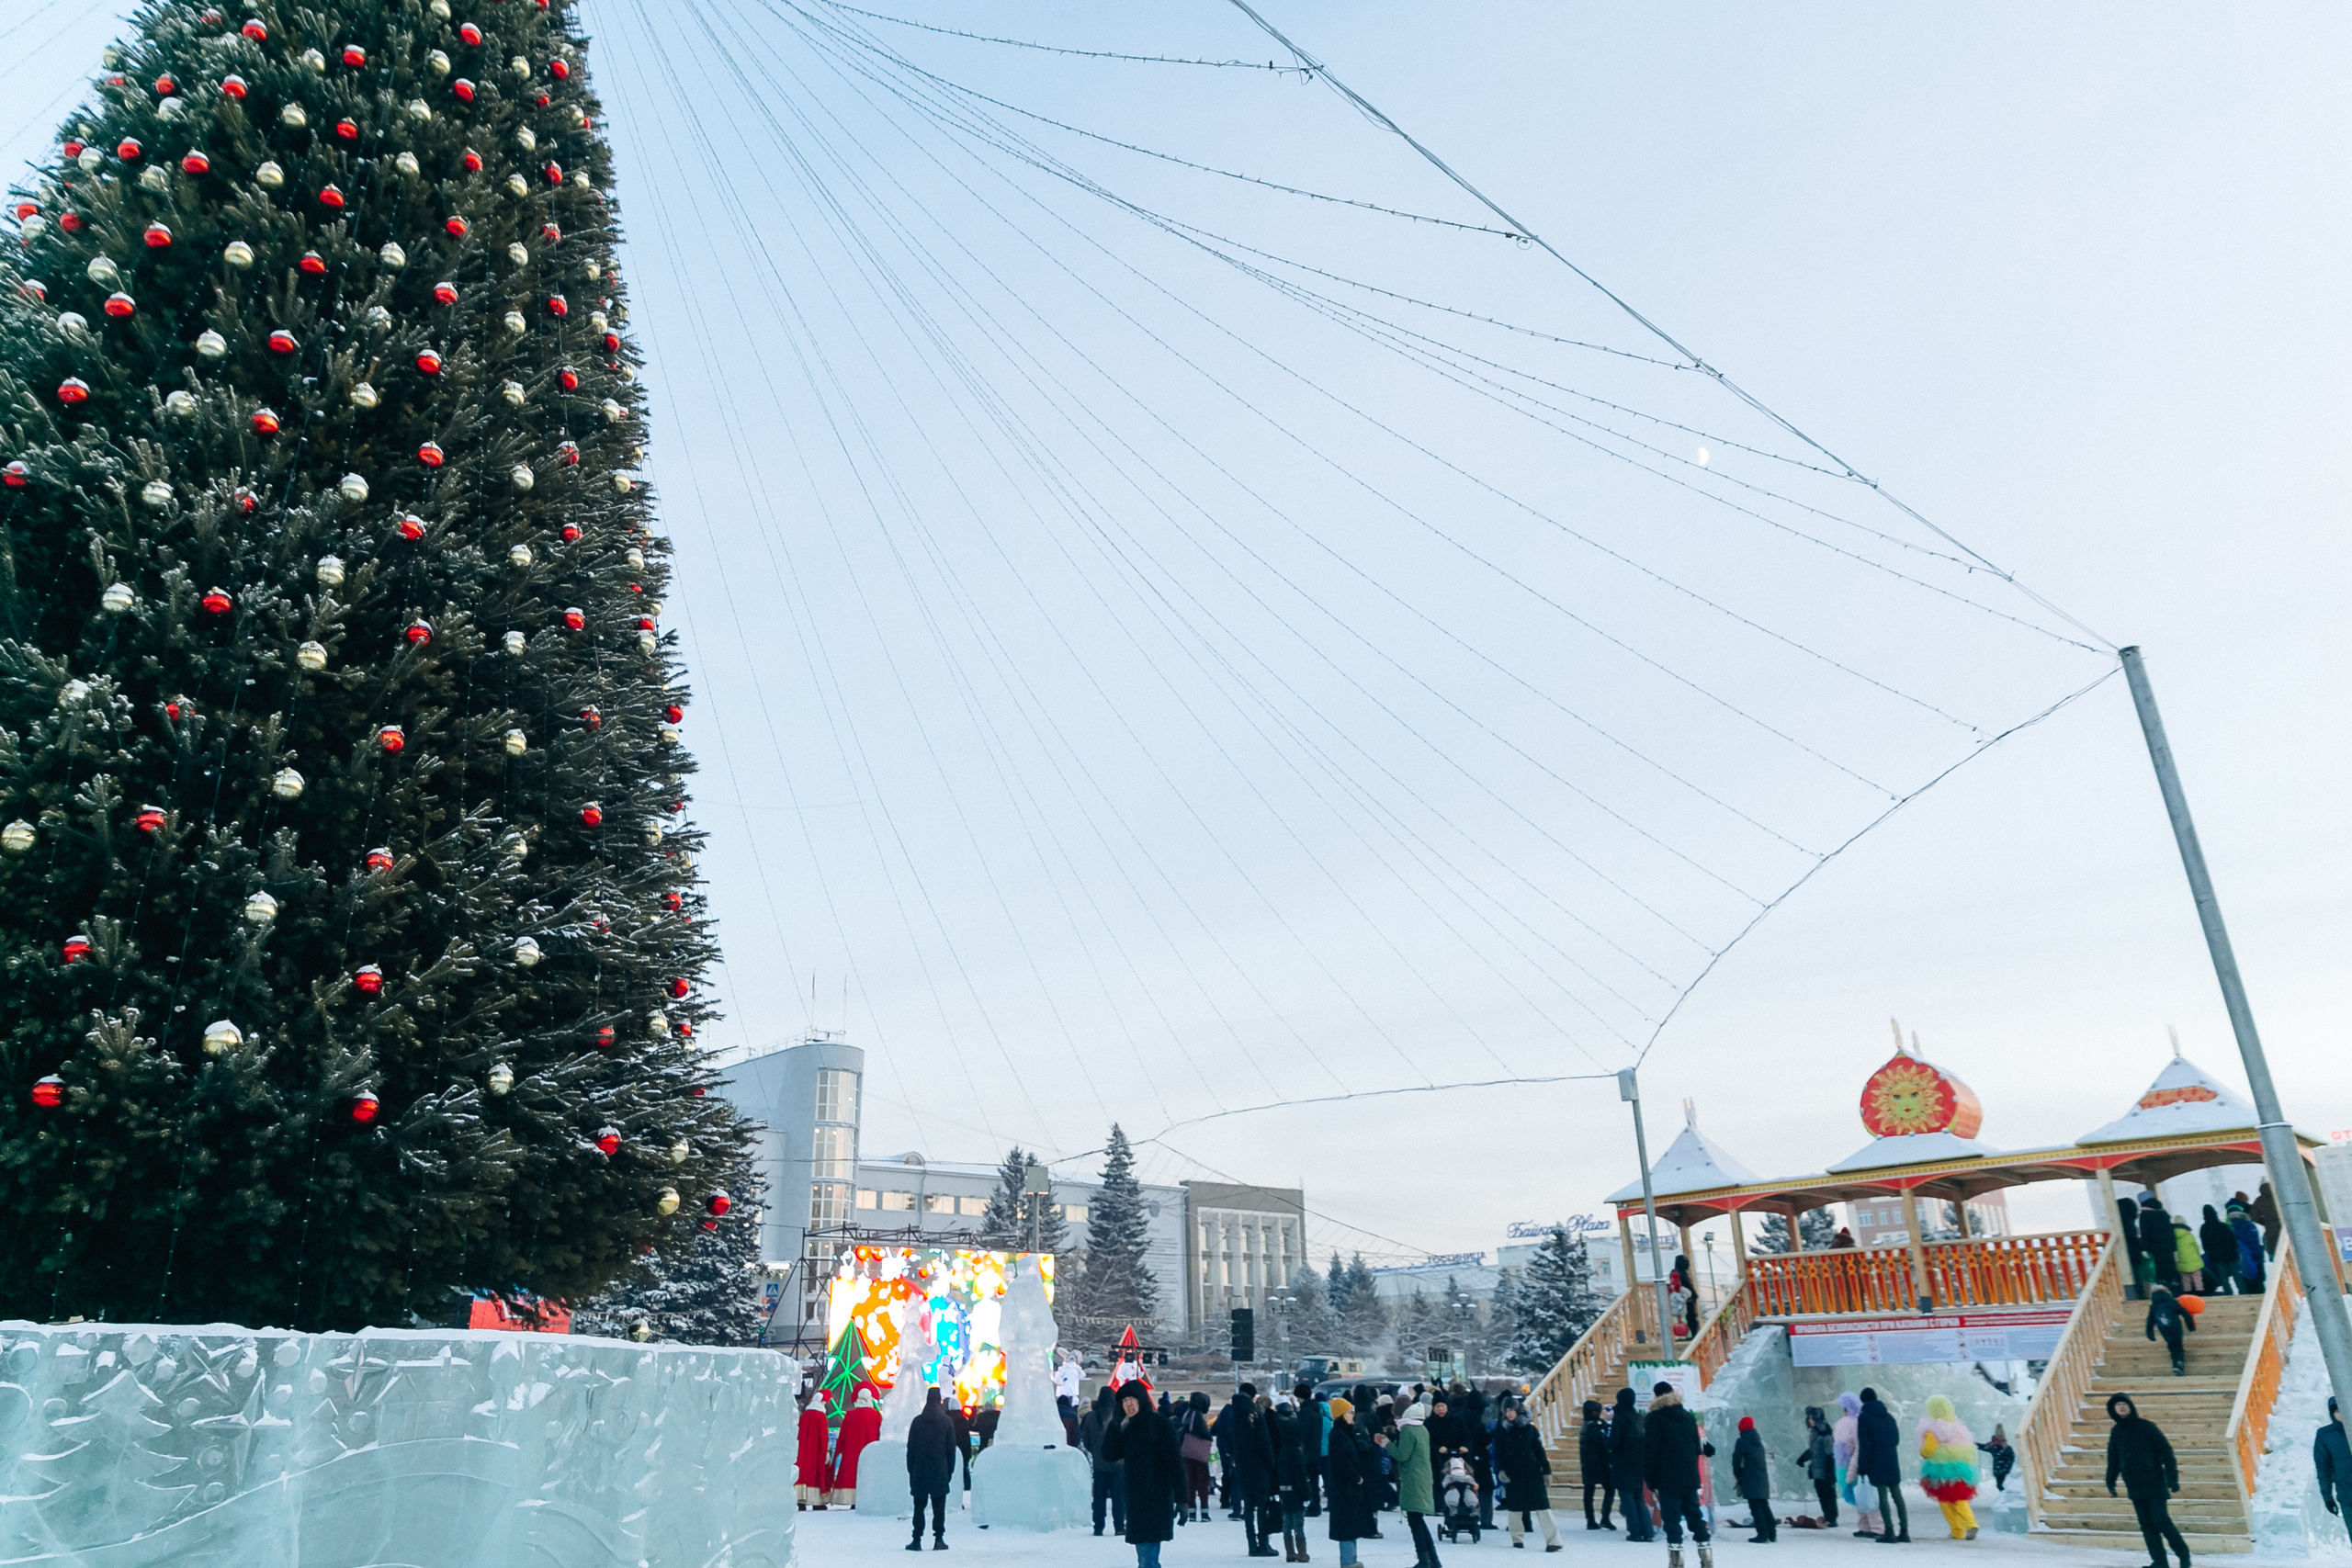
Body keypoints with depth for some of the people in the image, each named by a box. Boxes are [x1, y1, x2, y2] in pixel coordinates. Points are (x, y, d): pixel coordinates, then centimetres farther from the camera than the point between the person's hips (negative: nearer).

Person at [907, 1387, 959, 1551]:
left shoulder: (917, 1421, 0)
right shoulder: (947, 1421, -1)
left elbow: (911, 1448, 1)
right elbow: (951, 1449, 2)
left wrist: (911, 1470, 7)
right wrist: (950, 1471, 9)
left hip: (920, 1472, 1)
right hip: (940, 1472, 0)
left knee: (919, 1506, 6)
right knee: (939, 1507, 3)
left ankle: (917, 1540, 5)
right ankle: (939, 1539, 0)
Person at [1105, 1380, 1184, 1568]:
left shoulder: (1160, 1424, -8)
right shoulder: (1126, 1428, 12)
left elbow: (1175, 1462, -11)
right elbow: (1109, 1455, 2)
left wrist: (1181, 1498, -16)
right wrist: (1115, 1426, -10)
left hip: (1157, 1499, -7)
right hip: (1135, 1499, 7)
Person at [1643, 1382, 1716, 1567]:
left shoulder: (1654, 1419, -7)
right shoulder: (1689, 1417, 11)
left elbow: (1650, 1451, -10)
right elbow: (1697, 1447, 14)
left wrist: (1649, 1479, -4)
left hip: (1667, 1479, -5)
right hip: (1690, 1477, 5)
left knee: (1672, 1517, -3)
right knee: (1695, 1515, 12)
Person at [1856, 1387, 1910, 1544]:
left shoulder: (1863, 1418, -5)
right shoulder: (1889, 1417, 11)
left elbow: (1863, 1445, -9)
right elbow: (1897, 1439, 15)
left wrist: (1862, 1466, -5)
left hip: (1876, 1461, -5)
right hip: (1892, 1461, 5)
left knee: (1883, 1496, -4)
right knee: (1897, 1495, 8)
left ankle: (1889, 1531, -7)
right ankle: (1904, 1531, 8)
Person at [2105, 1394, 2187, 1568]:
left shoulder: (2146, 1427, -6)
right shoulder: (2116, 1432, 9)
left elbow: (2166, 1452, -5)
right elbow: (2113, 1459, 18)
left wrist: (2173, 1478, -12)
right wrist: (2110, 1482, 17)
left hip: (2155, 1483, -5)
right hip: (2134, 1487, 5)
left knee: (2161, 1521, -8)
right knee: (2147, 1525, 3)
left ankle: (2183, 1553, 13)